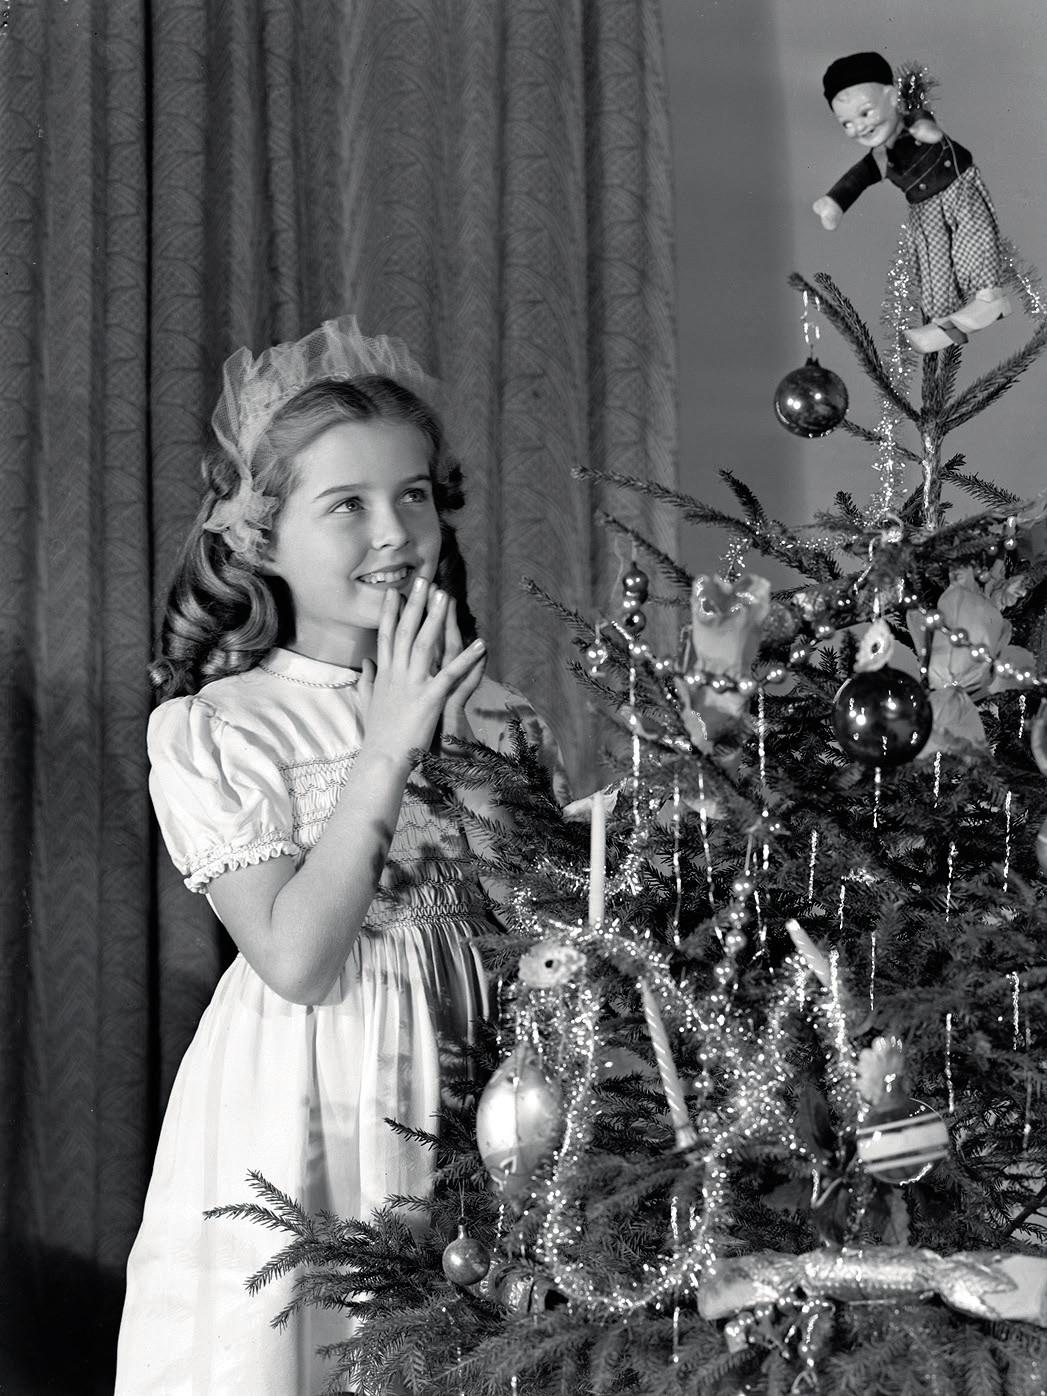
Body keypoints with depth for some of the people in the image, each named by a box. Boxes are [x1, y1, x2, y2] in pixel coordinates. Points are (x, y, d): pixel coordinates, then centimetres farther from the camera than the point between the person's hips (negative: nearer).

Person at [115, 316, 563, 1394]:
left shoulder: (464, 698, 4)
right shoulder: (208, 731, -9)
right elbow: (296, 959, -19)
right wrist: (385, 751, -20)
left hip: (457, 1068, 4)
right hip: (303, 1098, -4)